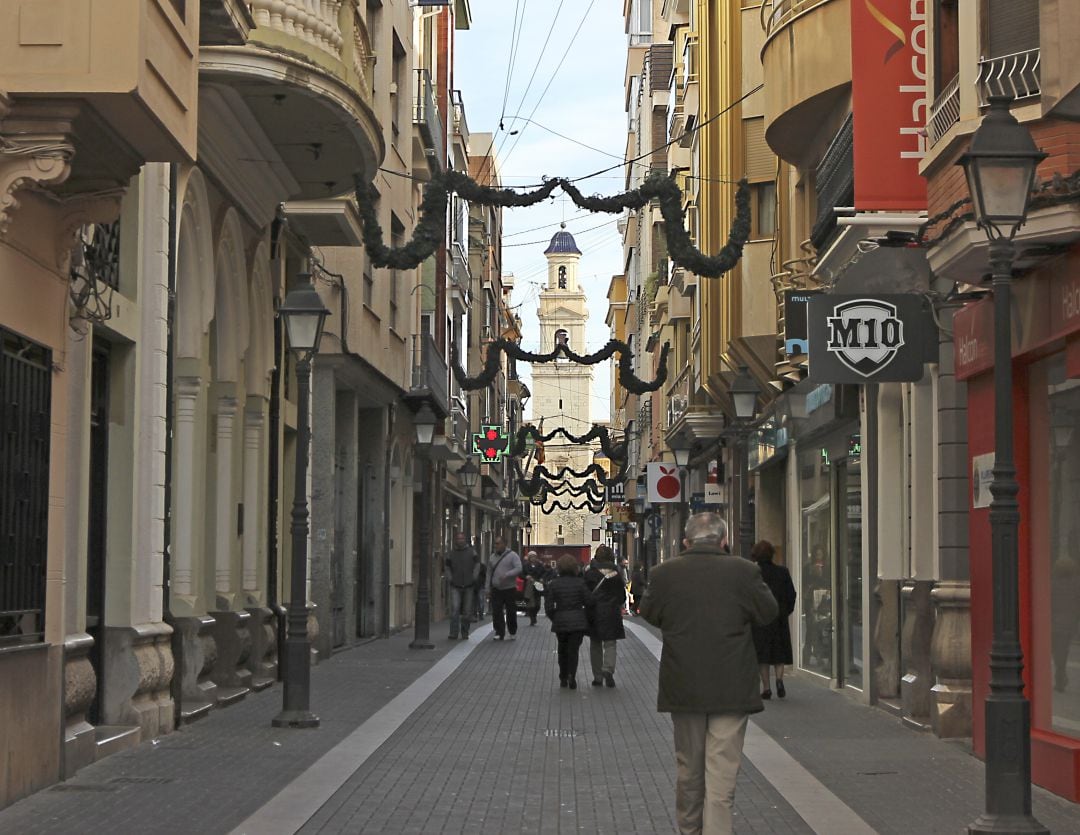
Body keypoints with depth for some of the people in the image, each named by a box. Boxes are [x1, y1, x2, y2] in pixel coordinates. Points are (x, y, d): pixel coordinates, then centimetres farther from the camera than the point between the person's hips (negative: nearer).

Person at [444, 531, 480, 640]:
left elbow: (477, 565, 5)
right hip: (455, 586, 0)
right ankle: (453, 634, -13)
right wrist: (450, 579, 3)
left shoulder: (471, 551, 1)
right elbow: (448, 567, 16)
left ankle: (465, 633, 18)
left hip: (468, 586, 0)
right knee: (454, 609, -14)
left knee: (467, 612, 5)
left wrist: (474, 578, -6)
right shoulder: (451, 553, 4)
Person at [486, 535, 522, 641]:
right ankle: (499, 633, 1)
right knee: (496, 612, -4)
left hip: (510, 589, -3)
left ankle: (513, 632, 19)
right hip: (496, 590, 3)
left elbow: (519, 569, -12)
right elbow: (489, 573, 15)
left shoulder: (512, 555, -2)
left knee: (511, 612, 4)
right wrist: (488, 589, 10)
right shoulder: (492, 557, 12)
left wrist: (506, 575, -24)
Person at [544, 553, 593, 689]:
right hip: (578, 621, -1)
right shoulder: (579, 583, -4)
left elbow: (549, 607, -6)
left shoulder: (553, 585, -3)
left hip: (560, 622, 1)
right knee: (573, 650, 2)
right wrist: (585, 616, 10)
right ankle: (571, 677, -15)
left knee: (562, 651, 17)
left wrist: (554, 619, 9)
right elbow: (589, 602, -5)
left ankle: (563, 679, 22)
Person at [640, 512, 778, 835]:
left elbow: (650, 614, 9)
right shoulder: (744, 571, -11)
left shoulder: (663, 573, -6)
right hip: (731, 688, -2)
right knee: (722, 772, -1)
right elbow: (768, 612, 2)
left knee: (688, 769, 18)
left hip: (683, 687, 2)